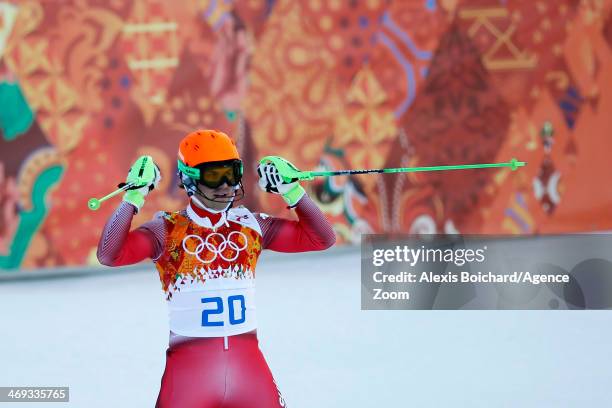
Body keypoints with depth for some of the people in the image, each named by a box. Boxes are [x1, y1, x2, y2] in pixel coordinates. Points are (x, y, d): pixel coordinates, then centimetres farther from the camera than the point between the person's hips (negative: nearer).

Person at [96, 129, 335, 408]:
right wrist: (134, 196, -18)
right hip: (189, 371, -3)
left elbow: (322, 238, 10)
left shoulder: (250, 226, 10)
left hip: (249, 367, 3)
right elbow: (109, 255, -15)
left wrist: (291, 190, 1)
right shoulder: (167, 231, -1)